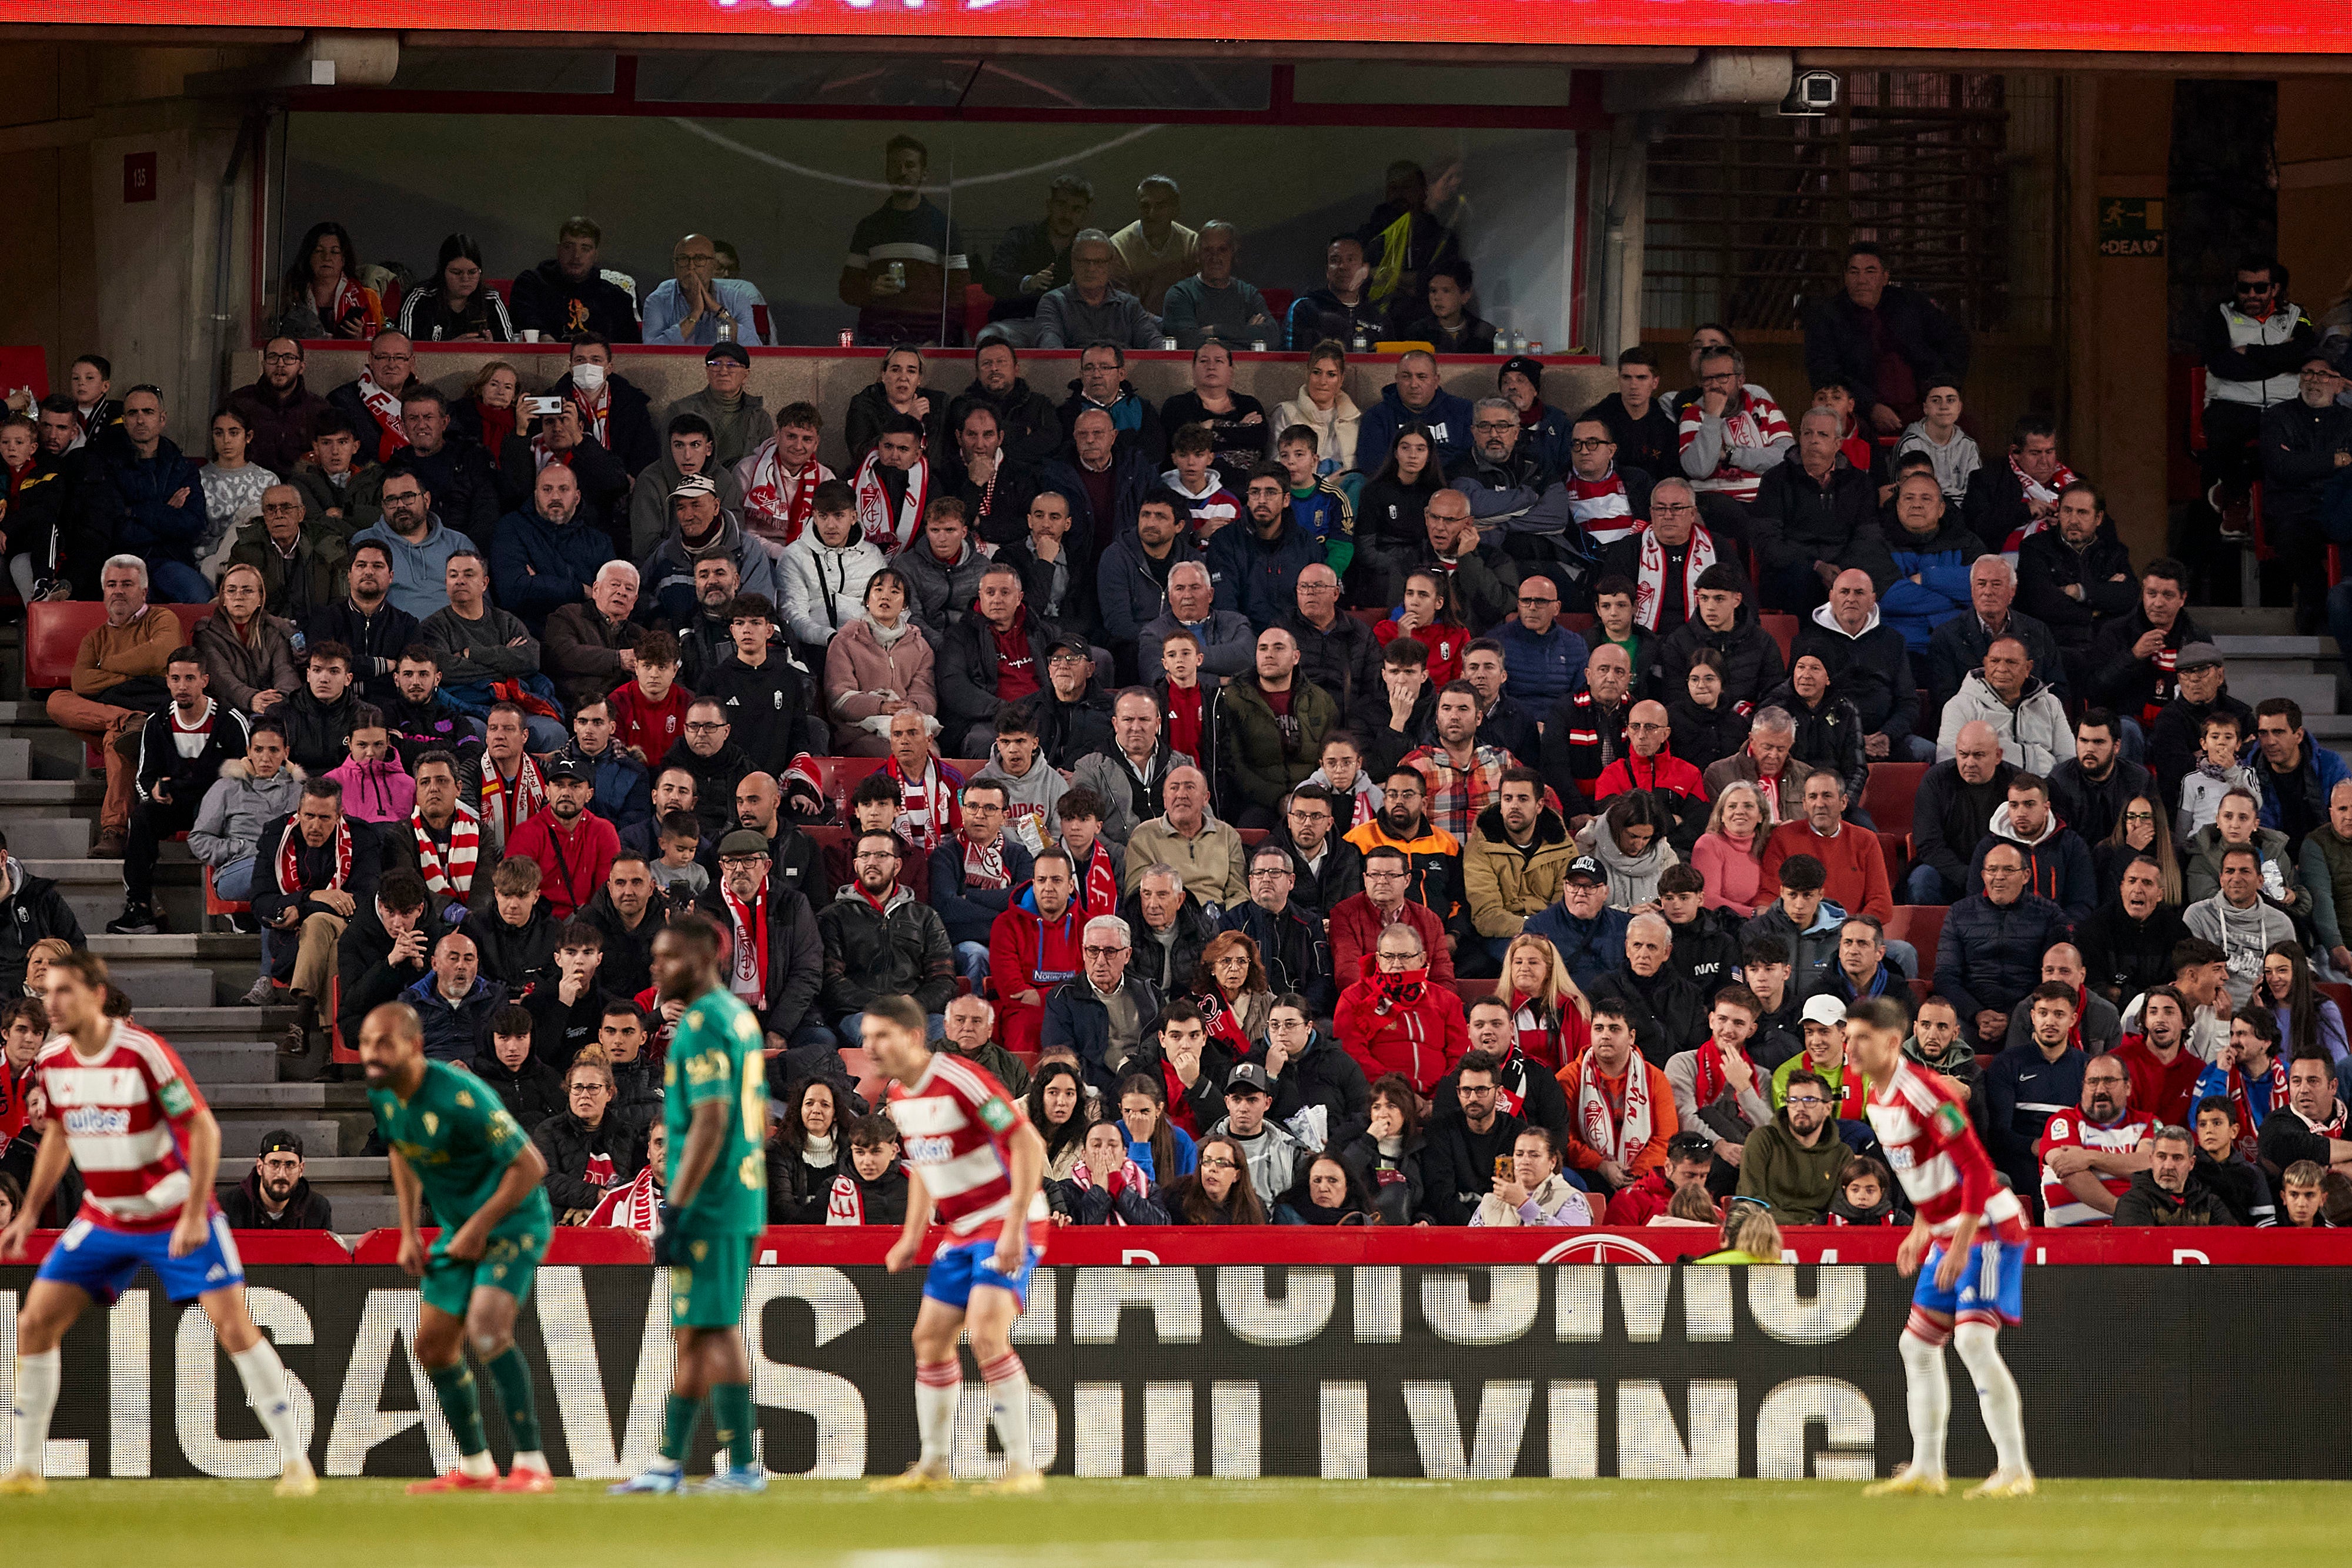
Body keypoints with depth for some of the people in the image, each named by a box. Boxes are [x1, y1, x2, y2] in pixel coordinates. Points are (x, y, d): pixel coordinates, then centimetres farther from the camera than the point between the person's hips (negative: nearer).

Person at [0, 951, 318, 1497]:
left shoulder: (145, 1052, -21)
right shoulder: (51, 1061, -3)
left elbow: (204, 1129, -17)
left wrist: (195, 1216, -24)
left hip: (176, 1218, -5)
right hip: (103, 1220, 5)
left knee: (233, 1325, -14)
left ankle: (294, 1462, -5)